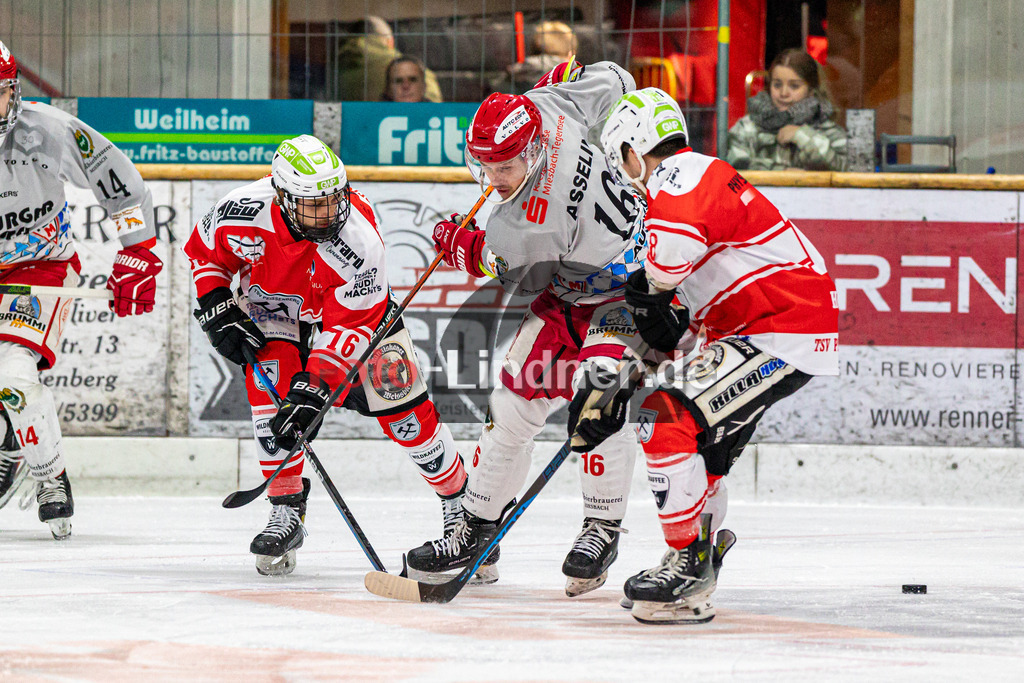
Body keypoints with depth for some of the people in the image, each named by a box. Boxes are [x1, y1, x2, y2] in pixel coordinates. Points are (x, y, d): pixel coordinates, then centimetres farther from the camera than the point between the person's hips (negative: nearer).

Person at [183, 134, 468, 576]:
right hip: (271, 303, 1)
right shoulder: (243, 212, -31)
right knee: (271, 382, -24)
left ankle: (459, 501, 13)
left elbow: (347, 329, -34)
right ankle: (286, 514, -13)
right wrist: (219, 310, -17)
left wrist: (313, 390, -41)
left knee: (400, 403, -8)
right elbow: (205, 252, -7)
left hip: (355, 304, -1)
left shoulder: (358, 240, -38)